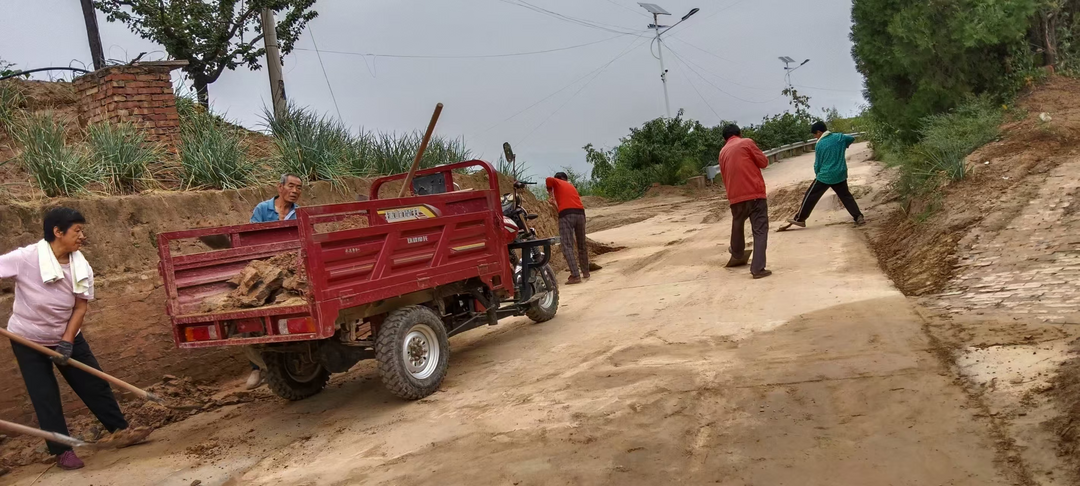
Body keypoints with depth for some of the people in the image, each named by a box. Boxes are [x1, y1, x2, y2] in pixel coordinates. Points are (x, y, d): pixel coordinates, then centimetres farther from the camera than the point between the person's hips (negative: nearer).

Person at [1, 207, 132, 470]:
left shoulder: (81, 266, -12)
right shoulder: (25, 258, -26)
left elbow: (81, 307, -8)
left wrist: (67, 341, -17)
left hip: (68, 336, 3)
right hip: (28, 340, -3)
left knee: (95, 384, 6)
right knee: (45, 396, 2)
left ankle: (121, 429, 22)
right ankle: (62, 451, 16)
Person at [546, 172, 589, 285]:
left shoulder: (557, 182, 17)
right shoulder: (572, 187, 32)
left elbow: (549, 179, -6)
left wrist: (550, 193, 10)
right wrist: (554, 204, 33)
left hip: (566, 215, -6)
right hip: (580, 213, 6)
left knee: (567, 246, -8)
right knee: (581, 245, 19)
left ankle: (575, 275, -18)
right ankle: (585, 272, 28)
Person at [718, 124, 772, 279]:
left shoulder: (723, 152, 15)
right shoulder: (746, 142, 0)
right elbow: (764, 162, 2)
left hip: (735, 196, 5)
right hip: (755, 193, -5)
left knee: (737, 226, 27)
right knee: (760, 230, -3)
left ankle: (737, 256, 49)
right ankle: (757, 268, -13)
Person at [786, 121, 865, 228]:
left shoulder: (819, 145, -9)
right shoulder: (839, 137, 2)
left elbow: (817, 164, -1)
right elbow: (852, 139, 22)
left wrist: (818, 175, 17)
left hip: (825, 176, -4)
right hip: (840, 175, 5)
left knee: (811, 196, 6)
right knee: (846, 196, 16)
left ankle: (800, 219, 11)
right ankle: (859, 217, 8)